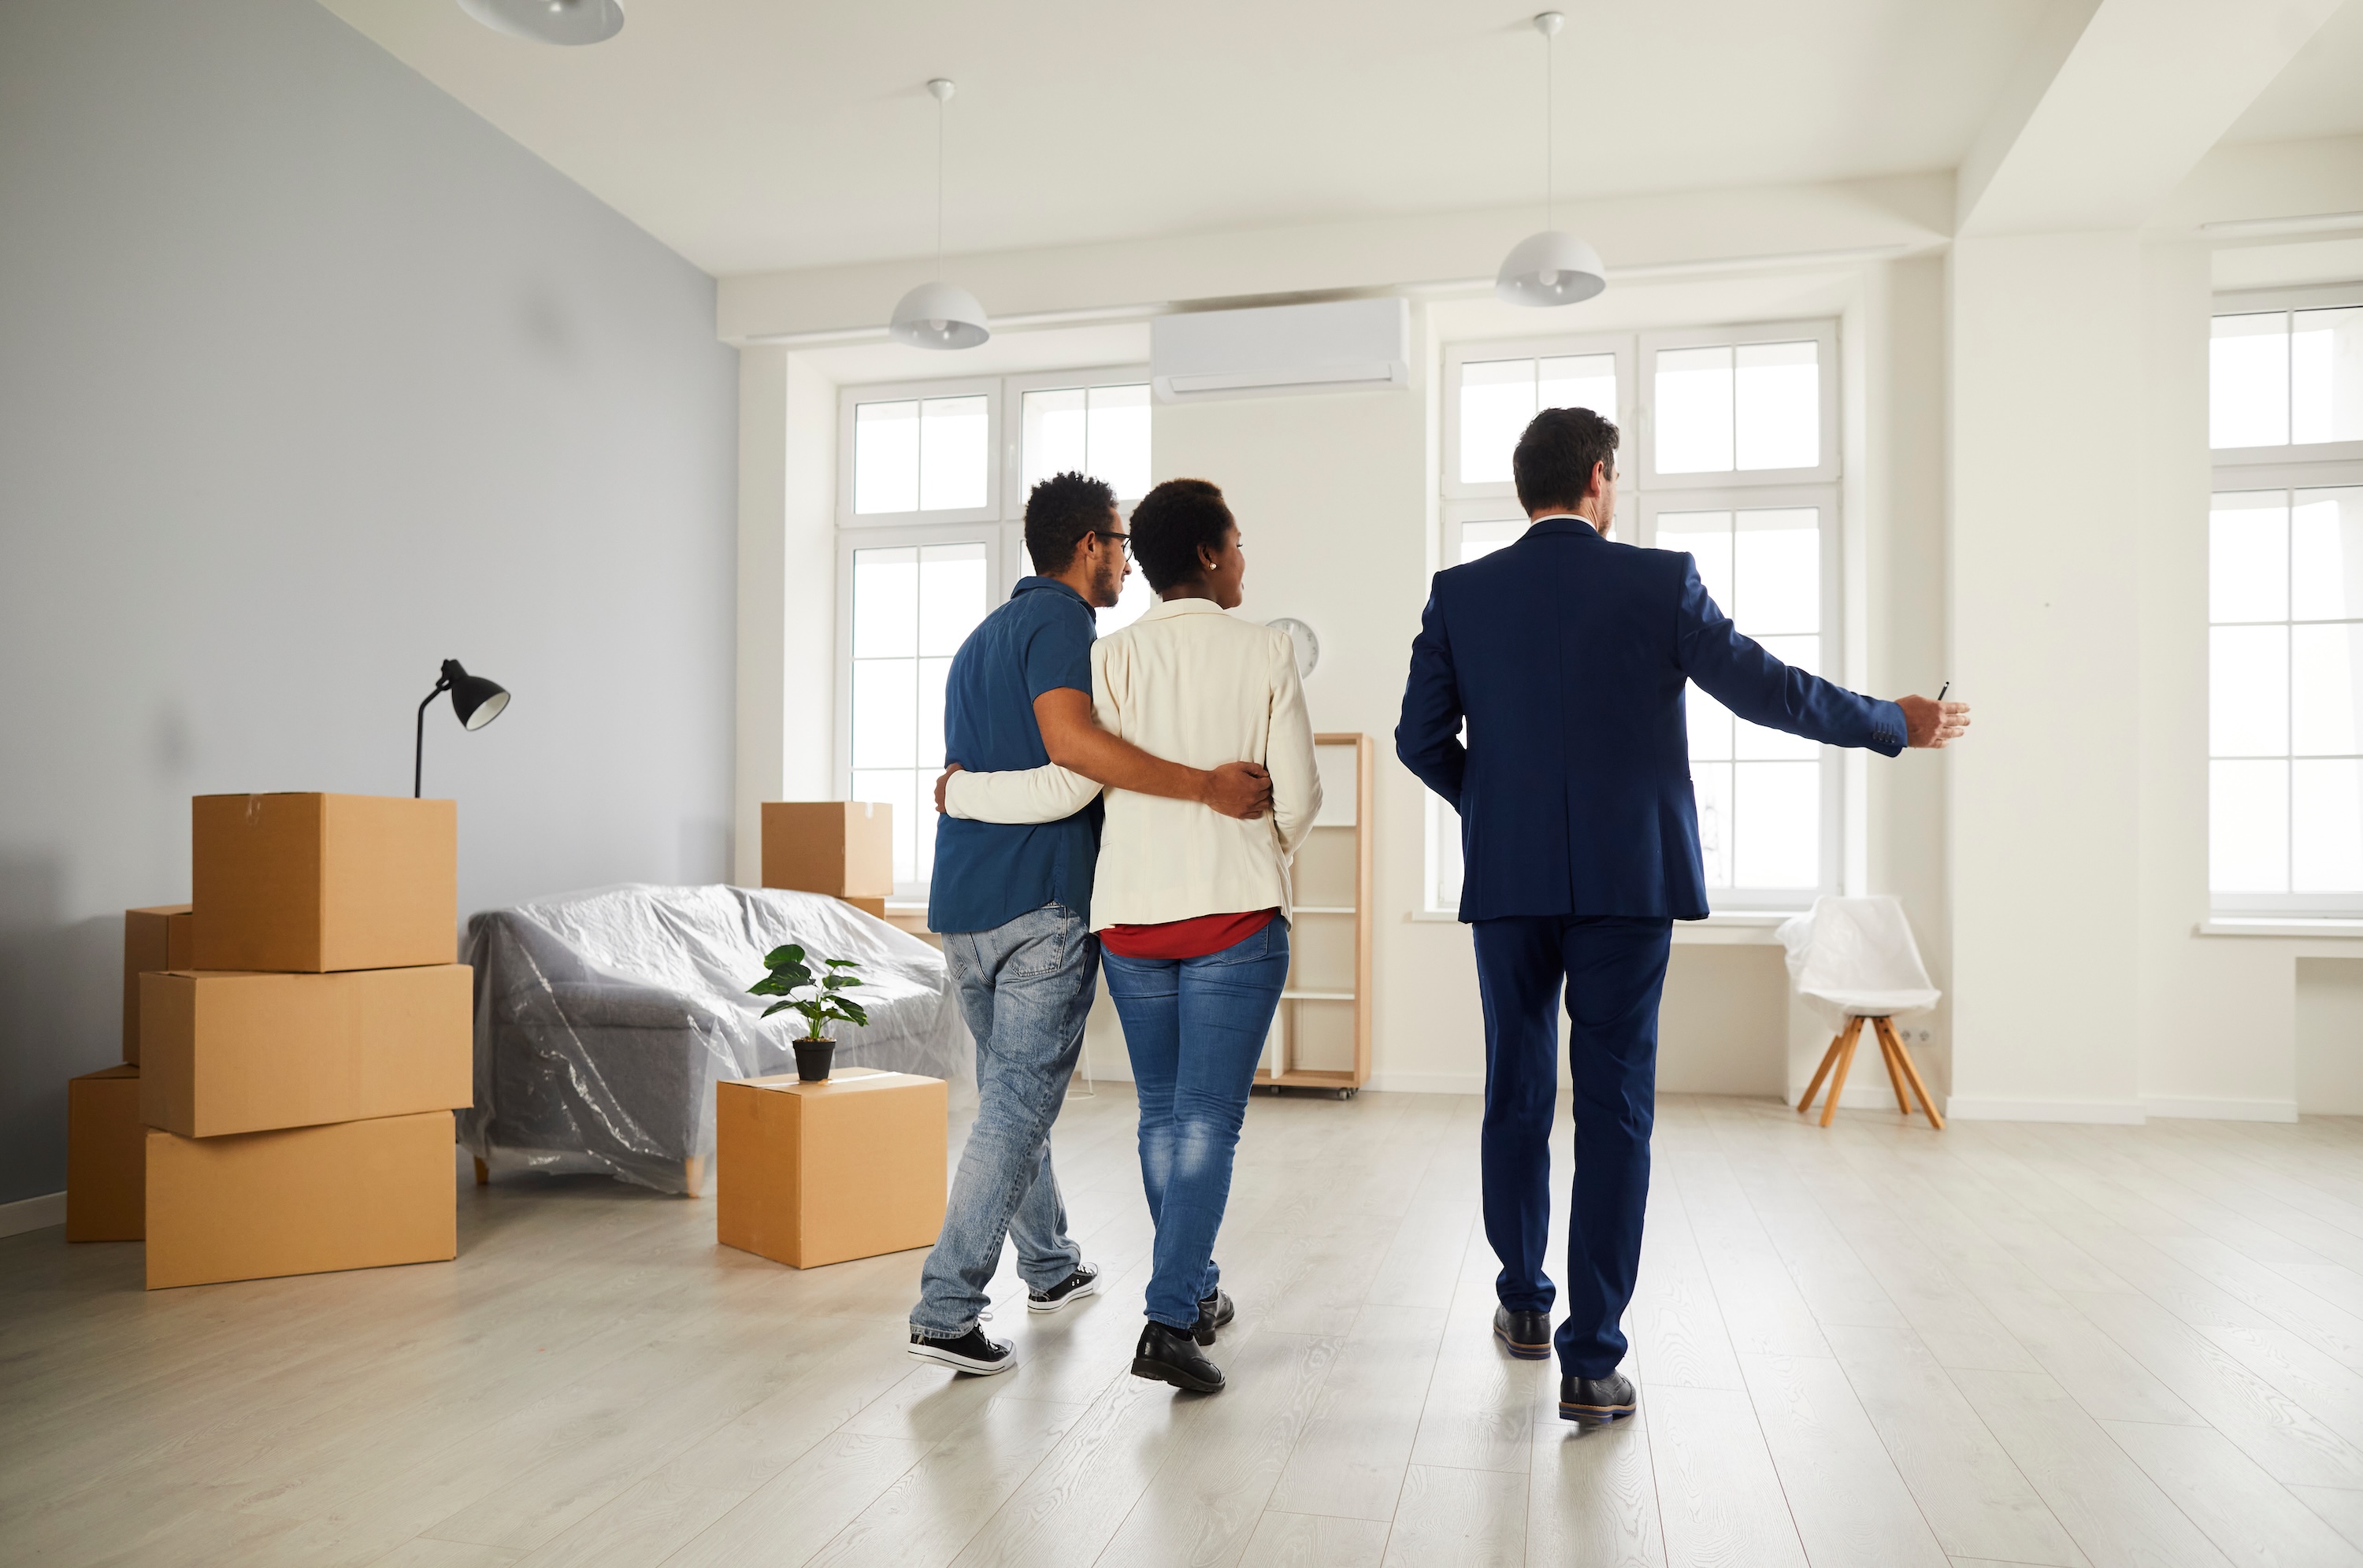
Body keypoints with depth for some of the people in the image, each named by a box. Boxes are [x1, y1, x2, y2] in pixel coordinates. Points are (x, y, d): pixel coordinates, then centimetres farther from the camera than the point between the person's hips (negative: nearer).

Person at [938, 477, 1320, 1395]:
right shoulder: (1266, 651, -2)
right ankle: (1170, 1321, -5)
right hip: (1236, 914, -2)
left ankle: (1195, 1291, 30)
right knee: (1208, 1120, 1)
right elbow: (1298, 794, -3)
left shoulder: (1114, 656, 0)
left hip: (1132, 916, 3)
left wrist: (960, 793, 6)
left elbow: (1069, 785, -9)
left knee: (1161, 1112, 16)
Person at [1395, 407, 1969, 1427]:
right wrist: (1898, 724, 14)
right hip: (1627, 881, -2)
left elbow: (1420, 740, 1)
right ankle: (1591, 1361, 5)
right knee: (1614, 1112, 3)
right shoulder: (1658, 581, -4)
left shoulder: (1459, 594, 2)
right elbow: (1765, 690, -1)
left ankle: (1524, 1304, 32)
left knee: (1517, 1096, 17)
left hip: (1508, 882, 2)